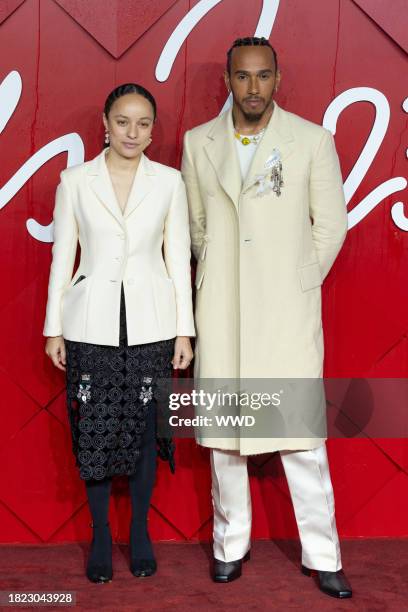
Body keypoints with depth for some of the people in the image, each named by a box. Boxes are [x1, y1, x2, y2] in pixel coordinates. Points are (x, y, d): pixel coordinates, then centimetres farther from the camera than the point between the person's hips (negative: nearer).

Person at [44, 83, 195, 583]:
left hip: (150, 324, 0)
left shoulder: (169, 182, 2)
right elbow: (62, 256, 3)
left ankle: (140, 532, 25)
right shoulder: (75, 181, 1)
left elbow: (178, 258, 3)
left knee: (145, 427, 7)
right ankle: (100, 536, 22)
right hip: (92, 324, 0)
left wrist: (184, 330, 0)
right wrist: (53, 328, 2)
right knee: (93, 429, 5)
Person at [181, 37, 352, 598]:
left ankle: (322, 556, 15)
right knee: (222, 431, 9)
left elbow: (331, 223, 5)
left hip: (287, 310, -2)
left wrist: (300, 280, 5)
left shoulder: (313, 141, 0)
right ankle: (231, 544, 26)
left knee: (303, 434, -1)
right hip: (220, 312, 3)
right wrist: (217, 275, 12)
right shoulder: (199, 142, 7)